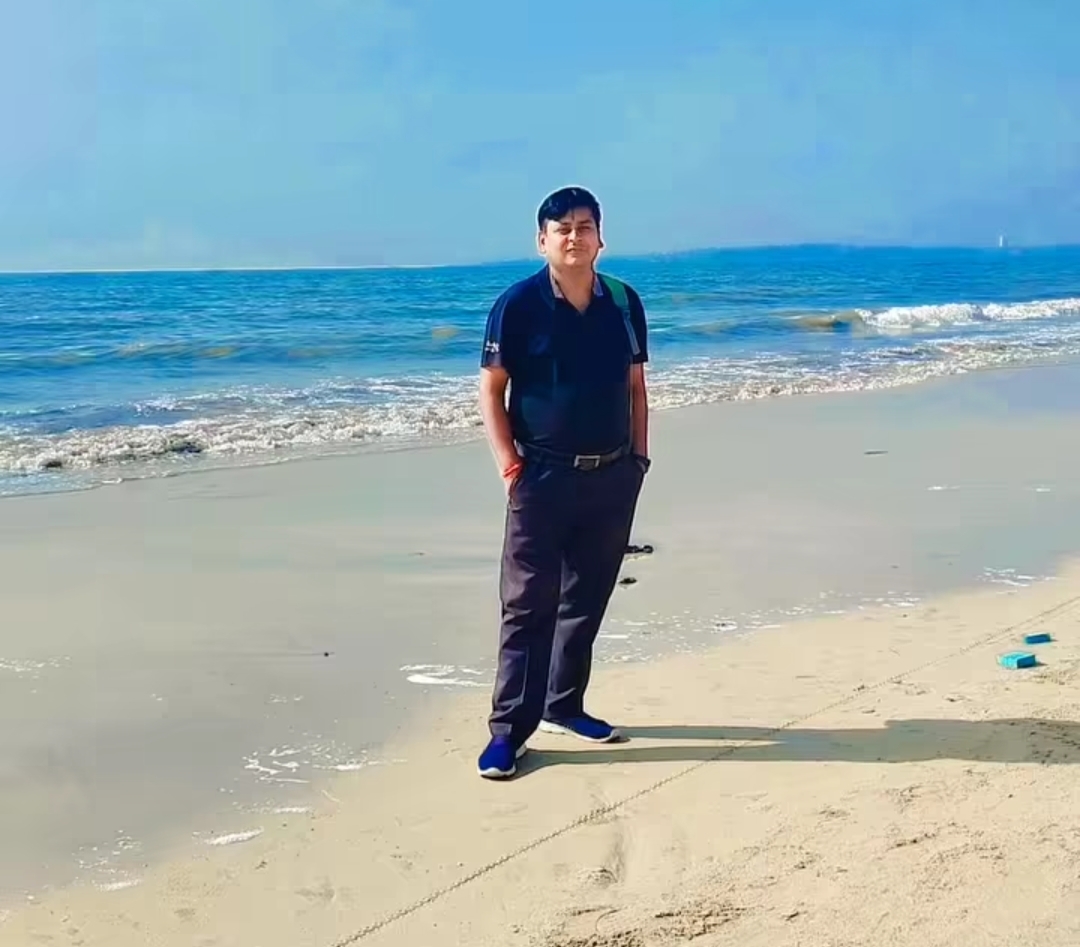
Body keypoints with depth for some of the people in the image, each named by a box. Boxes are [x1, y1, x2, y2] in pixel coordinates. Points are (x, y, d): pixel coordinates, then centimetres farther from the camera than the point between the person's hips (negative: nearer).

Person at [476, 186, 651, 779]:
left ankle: (564, 706, 27)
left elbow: (635, 385, 12)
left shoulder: (624, 302, 5)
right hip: (544, 477, -4)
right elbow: (491, 389, -6)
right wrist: (508, 463, -13)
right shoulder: (518, 304, -7)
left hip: (613, 477, 5)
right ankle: (509, 729, 2)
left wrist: (639, 457, 6)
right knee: (528, 604, -3)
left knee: (587, 599, 13)